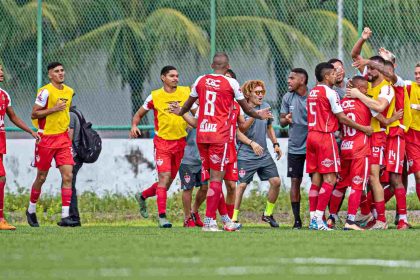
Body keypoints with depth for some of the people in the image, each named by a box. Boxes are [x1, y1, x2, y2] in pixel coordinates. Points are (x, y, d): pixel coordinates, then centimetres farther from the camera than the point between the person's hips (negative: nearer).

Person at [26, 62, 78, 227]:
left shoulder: (69, 91, 10)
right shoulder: (46, 91, -11)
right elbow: (34, 114, -13)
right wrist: (54, 109, -21)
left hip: (63, 138, 5)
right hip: (46, 138, -5)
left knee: (68, 176, -9)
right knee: (41, 177, 5)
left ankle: (65, 217, -10)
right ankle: (31, 210, 27)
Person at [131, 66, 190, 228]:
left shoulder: (186, 92, 3)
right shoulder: (155, 96, -1)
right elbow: (139, 114, 10)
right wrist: (134, 126, -9)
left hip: (180, 142, 4)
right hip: (162, 141, -4)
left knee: (169, 180, 10)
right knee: (164, 176, -15)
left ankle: (143, 196, 36)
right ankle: (162, 216, -13)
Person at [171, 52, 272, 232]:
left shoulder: (201, 80, 8)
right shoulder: (231, 83, -2)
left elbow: (189, 103, 22)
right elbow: (246, 109, 9)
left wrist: (180, 112, 45)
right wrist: (258, 115, 30)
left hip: (201, 134, 4)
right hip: (220, 135, -4)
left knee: (212, 175, 14)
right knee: (216, 177, -3)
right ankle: (208, 221, -8)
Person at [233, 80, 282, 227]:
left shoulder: (266, 107, 9)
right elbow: (237, 133, -13)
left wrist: (275, 144, 15)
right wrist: (252, 143, -22)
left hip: (264, 155, 6)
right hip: (246, 155, -6)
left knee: (275, 181, 0)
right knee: (242, 185, -11)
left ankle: (268, 214, 17)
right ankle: (233, 218, -6)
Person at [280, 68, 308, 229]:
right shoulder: (288, 98, 4)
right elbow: (282, 122, 8)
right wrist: (286, 119, -14)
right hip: (295, 147, 3)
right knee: (295, 182, 2)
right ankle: (297, 219, 7)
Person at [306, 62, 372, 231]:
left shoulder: (312, 93, 15)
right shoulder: (329, 92, -10)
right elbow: (342, 118, -8)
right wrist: (364, 129, 0)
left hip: (311, 135, 8)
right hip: (325, 136, -8)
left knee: (316, 178, 9)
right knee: (330, 179, -7)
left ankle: (313, 218, 6)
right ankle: (318, 218, -15)